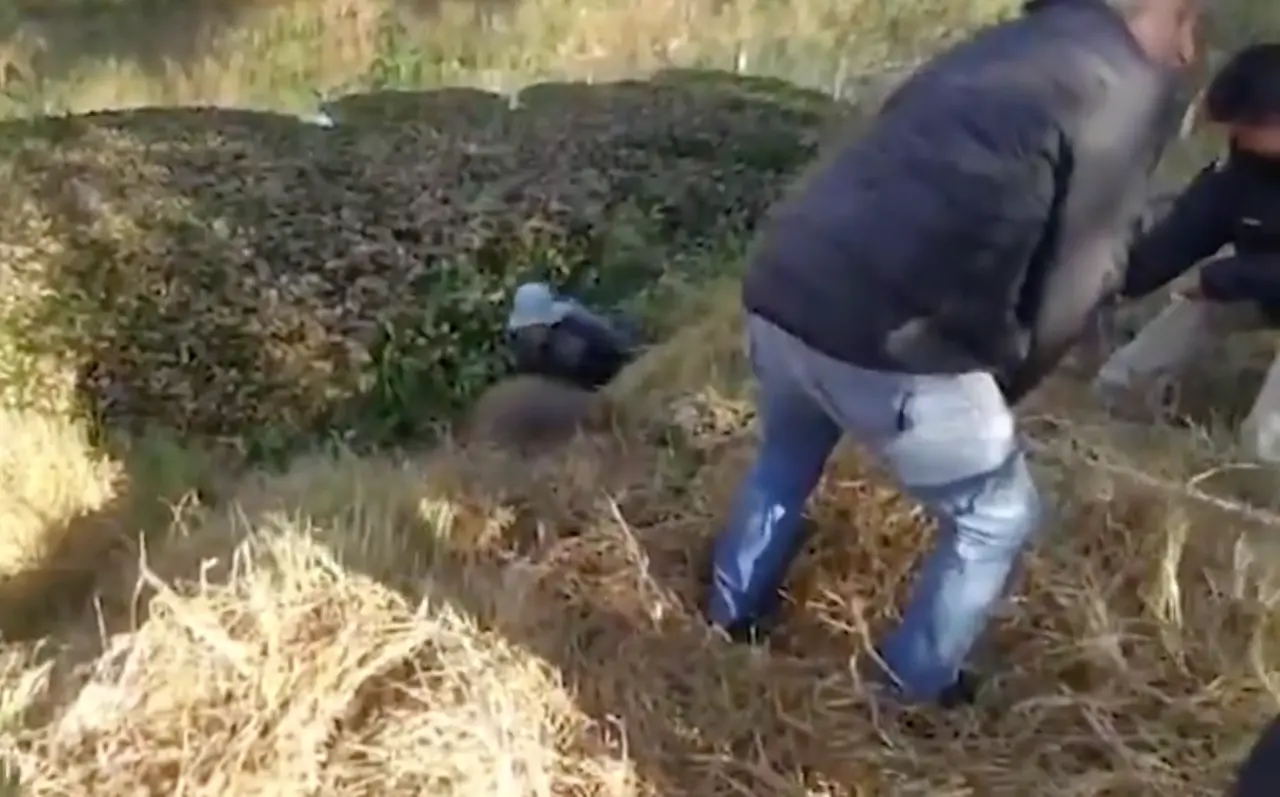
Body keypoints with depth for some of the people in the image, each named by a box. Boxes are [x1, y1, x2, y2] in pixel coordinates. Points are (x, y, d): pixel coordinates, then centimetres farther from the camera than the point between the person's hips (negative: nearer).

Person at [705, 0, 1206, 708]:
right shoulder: (1130, 92, 3)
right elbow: (1073, 283, -1)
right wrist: (1001, 381, 16)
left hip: (777, 291, 8)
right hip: (888, 342, -7)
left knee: (786, 457, 36)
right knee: (997, 518, 18)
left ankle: (733, 610, 52)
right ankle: (913, 687, 32)